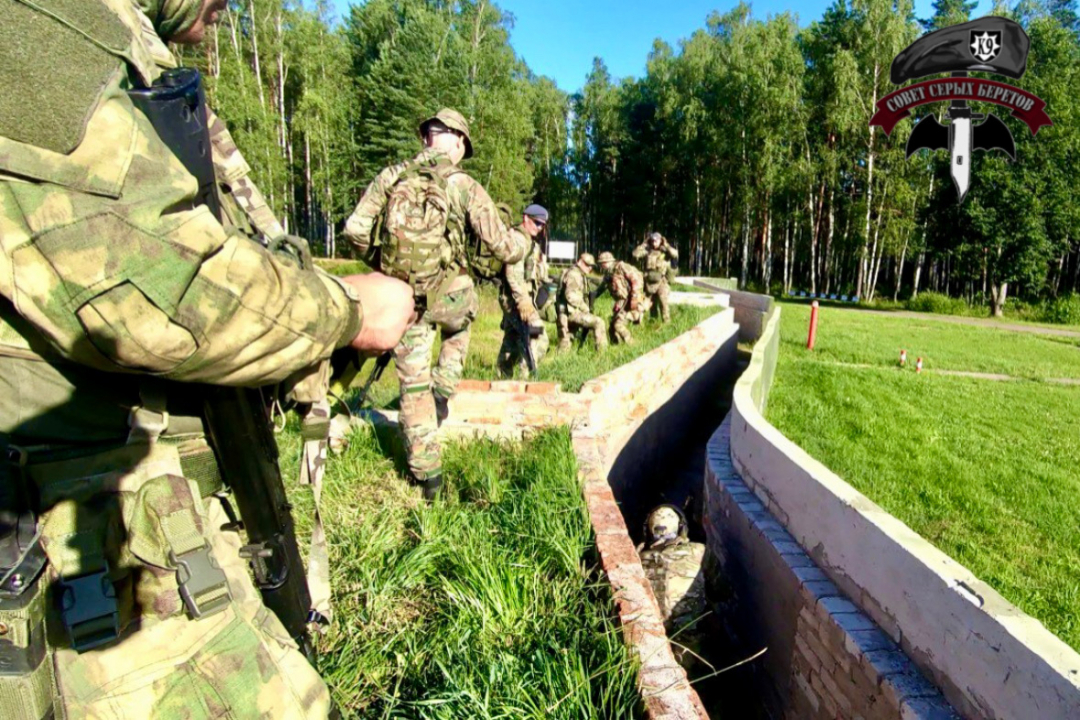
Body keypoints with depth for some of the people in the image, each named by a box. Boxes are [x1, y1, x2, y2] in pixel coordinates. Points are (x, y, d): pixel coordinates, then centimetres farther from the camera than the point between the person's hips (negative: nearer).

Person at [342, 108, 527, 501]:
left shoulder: (391, 177, 3)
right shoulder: (465, 187, -5)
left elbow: (355, 228, -3)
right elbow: (503, 249, -6)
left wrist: (382, 262, 14)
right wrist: (522, 239, 16)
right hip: (449, 297, -2)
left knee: (413, 386, 12)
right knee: (460, 325, 36)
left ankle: (427, 475, 20)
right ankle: (443, 391, 22)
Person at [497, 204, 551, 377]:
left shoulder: (531, 242, 22)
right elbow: (513, 273, -22)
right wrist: (523, 301, -28)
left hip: (523, 299, 10)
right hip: (516, 298, -10)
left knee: (512, 341, 14)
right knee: (538, 339, -17)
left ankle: (504, 378, 21)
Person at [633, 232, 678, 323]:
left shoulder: (665, 251, 0)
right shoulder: (647, 251, 6)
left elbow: (675, 254, -18)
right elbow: (635, 254, -6)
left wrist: (666, 245, -10)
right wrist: (644, 244, -1)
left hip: (661, 282, -3)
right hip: (649, 282, 3)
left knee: (663, 301, -16)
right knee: (652, 304, 13)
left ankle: (666, 322, -9)